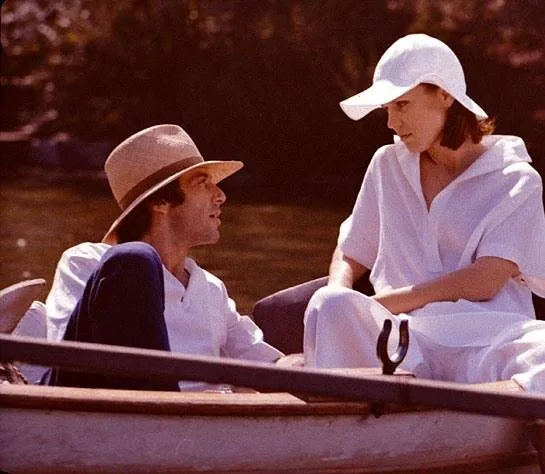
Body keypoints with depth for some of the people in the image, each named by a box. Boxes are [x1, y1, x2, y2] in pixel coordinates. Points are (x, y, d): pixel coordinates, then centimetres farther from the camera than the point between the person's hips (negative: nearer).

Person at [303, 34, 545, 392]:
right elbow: (350, 257, 27)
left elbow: (484, 282, -5)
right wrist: (340, 303, 1)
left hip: (486, 340, -3)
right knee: (330, 306, -32)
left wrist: (380, 303, -7)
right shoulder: (388, 165, 22)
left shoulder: (516, 181, 8)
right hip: (406, 340, 3)